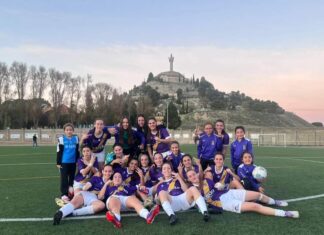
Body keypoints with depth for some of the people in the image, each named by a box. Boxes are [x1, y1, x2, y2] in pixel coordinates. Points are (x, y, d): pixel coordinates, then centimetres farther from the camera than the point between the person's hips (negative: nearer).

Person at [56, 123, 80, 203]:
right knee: (64, 178, 1)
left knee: (72, 177, 14)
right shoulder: (61, 139, -6)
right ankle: (64, 194, 6)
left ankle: (71, 193, 29)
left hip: (73, 162, 4)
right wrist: (58, 163, -4)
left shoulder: (76, 138, 3)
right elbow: (59, 152, -3)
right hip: (64, 162, -3)